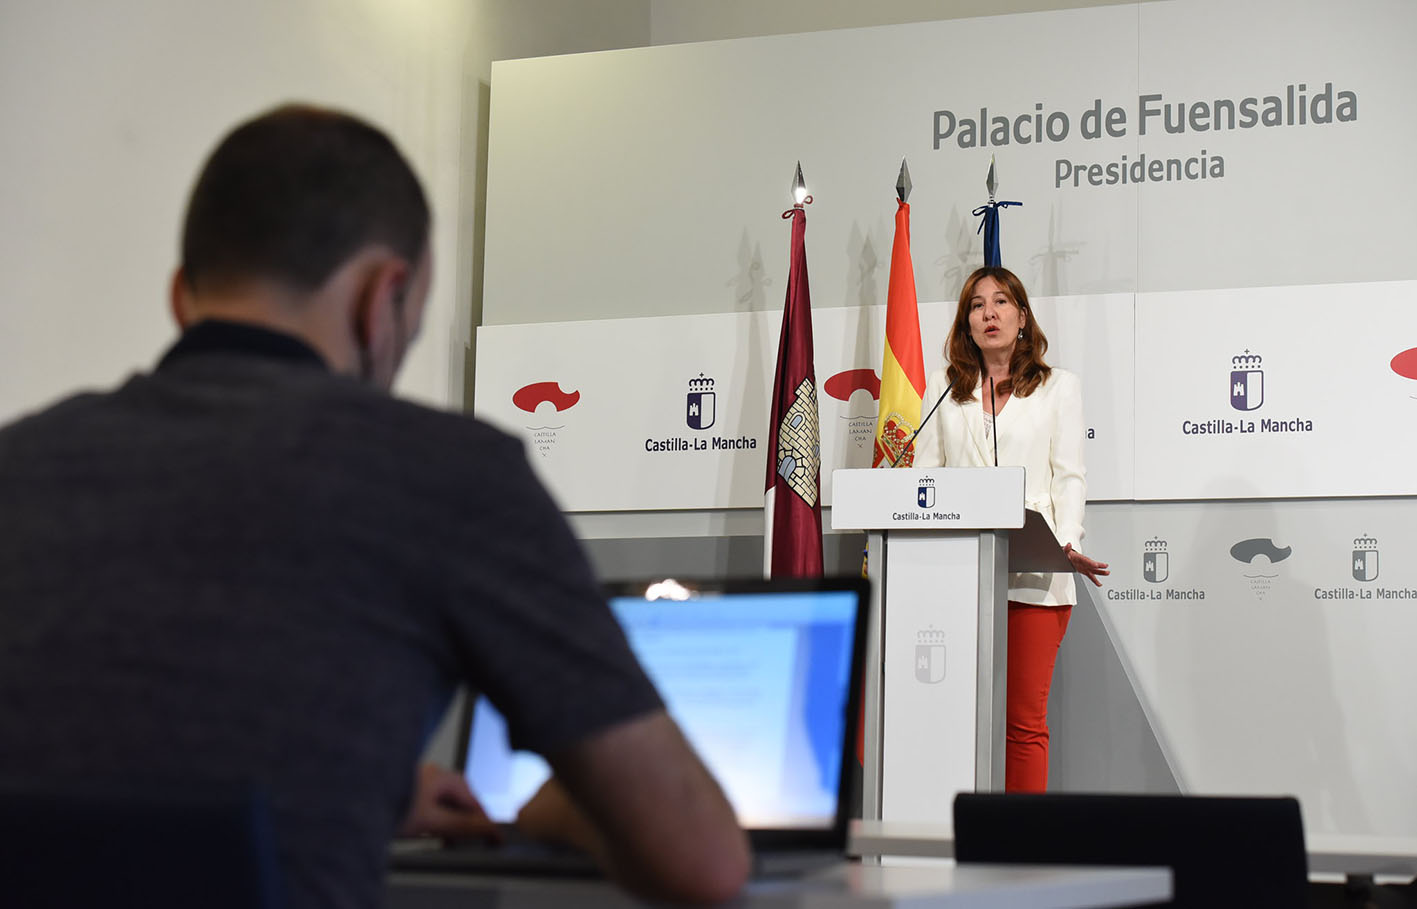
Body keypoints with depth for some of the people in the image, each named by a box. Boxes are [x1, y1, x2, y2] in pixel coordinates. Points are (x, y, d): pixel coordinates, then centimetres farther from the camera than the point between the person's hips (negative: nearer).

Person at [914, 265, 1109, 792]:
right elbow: (924, 476, 12)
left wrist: (1067, 543, -11)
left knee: (1025, 719, -4)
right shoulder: (944, 388, 17)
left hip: (1033, 578, -2)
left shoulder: (1058, 387, 12)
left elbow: (1068, 476, 5)